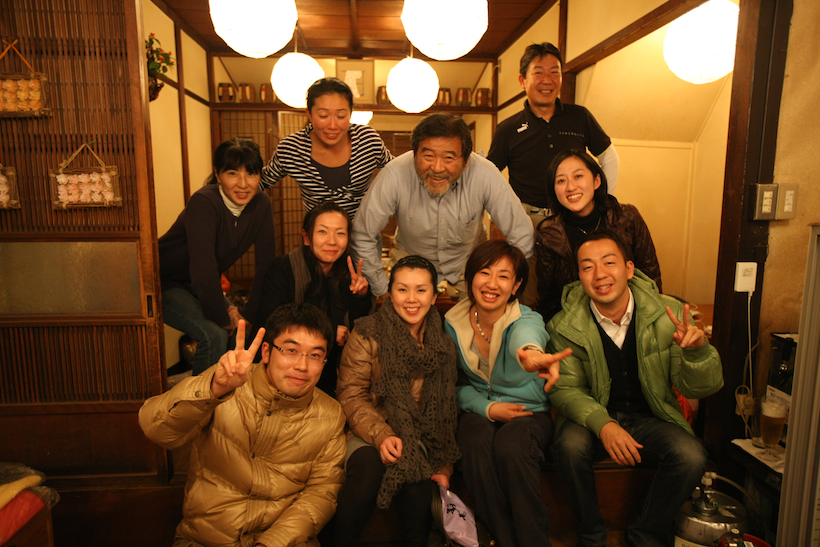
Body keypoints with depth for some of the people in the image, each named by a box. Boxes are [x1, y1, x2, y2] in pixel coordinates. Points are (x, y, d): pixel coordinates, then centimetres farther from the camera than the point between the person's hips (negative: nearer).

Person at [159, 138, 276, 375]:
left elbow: (267, 264, -9)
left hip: (202, 286, 6)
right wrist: (223, 318, -22)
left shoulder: (261, 204, -12)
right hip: (164, 282, -6)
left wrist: (248, 312, -11)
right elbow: (203, 271, -33)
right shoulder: (204, 203, -30)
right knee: (214, 334, -25)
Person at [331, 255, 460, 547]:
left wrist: (444, 468, 7)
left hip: (419, 440, 2)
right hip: (366, 435, -2)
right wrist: (381, 435, -21)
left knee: (416, 470, -30)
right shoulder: (367, 335, -1)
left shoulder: (443, 347, 10)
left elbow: (445, 412, 13)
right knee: (368, 465, -32)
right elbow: (351, 395, -7)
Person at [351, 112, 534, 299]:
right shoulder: (395, 176, -29)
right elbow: (363, 237, -16)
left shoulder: (485, 175, -28)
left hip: (468, 261, 1)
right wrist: (383, 289, -9)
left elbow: (522, 238, -16)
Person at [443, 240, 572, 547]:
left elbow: (524, 337, -44)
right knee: (478, 444, -31)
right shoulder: (453, 323, -4)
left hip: (529, 411, -2)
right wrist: (486, 407, -13)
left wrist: (531, 353, -69)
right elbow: (454, 383, 5)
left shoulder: (527, 320, -15)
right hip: (479, 411, 2)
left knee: (510, 445, -34)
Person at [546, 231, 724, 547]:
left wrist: (698, 349, -32)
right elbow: (565, 388, -7)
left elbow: (698, 388, -8)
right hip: (593, 417, -1)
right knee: (570, 445, -30)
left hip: (650, 419, 2)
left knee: (691, 457, -26)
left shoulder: (669, 314, -10)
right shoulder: (566, 326, -12)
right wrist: (602, 424, -26)